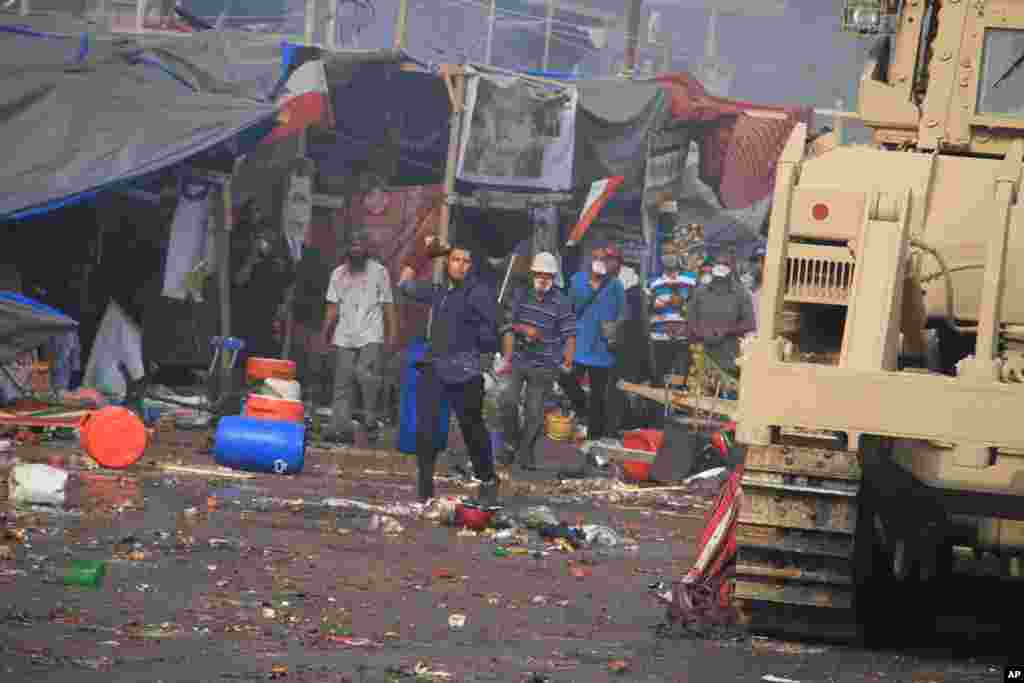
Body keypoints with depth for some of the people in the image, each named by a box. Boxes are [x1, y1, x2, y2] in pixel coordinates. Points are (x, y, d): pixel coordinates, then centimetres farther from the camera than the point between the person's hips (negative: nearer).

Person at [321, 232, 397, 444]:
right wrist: (327, 328, 1)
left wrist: (391, 331, -2)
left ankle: (372, 423, -9)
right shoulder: (339, 273, 17)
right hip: (344, 336, 4)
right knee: (343, 382, 0)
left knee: (367, 376, -18)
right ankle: (341, 427, 0)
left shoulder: (378, 271, 9)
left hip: (371, 336, -4)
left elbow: (388, 304, 6)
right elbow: (333, 305, 14)